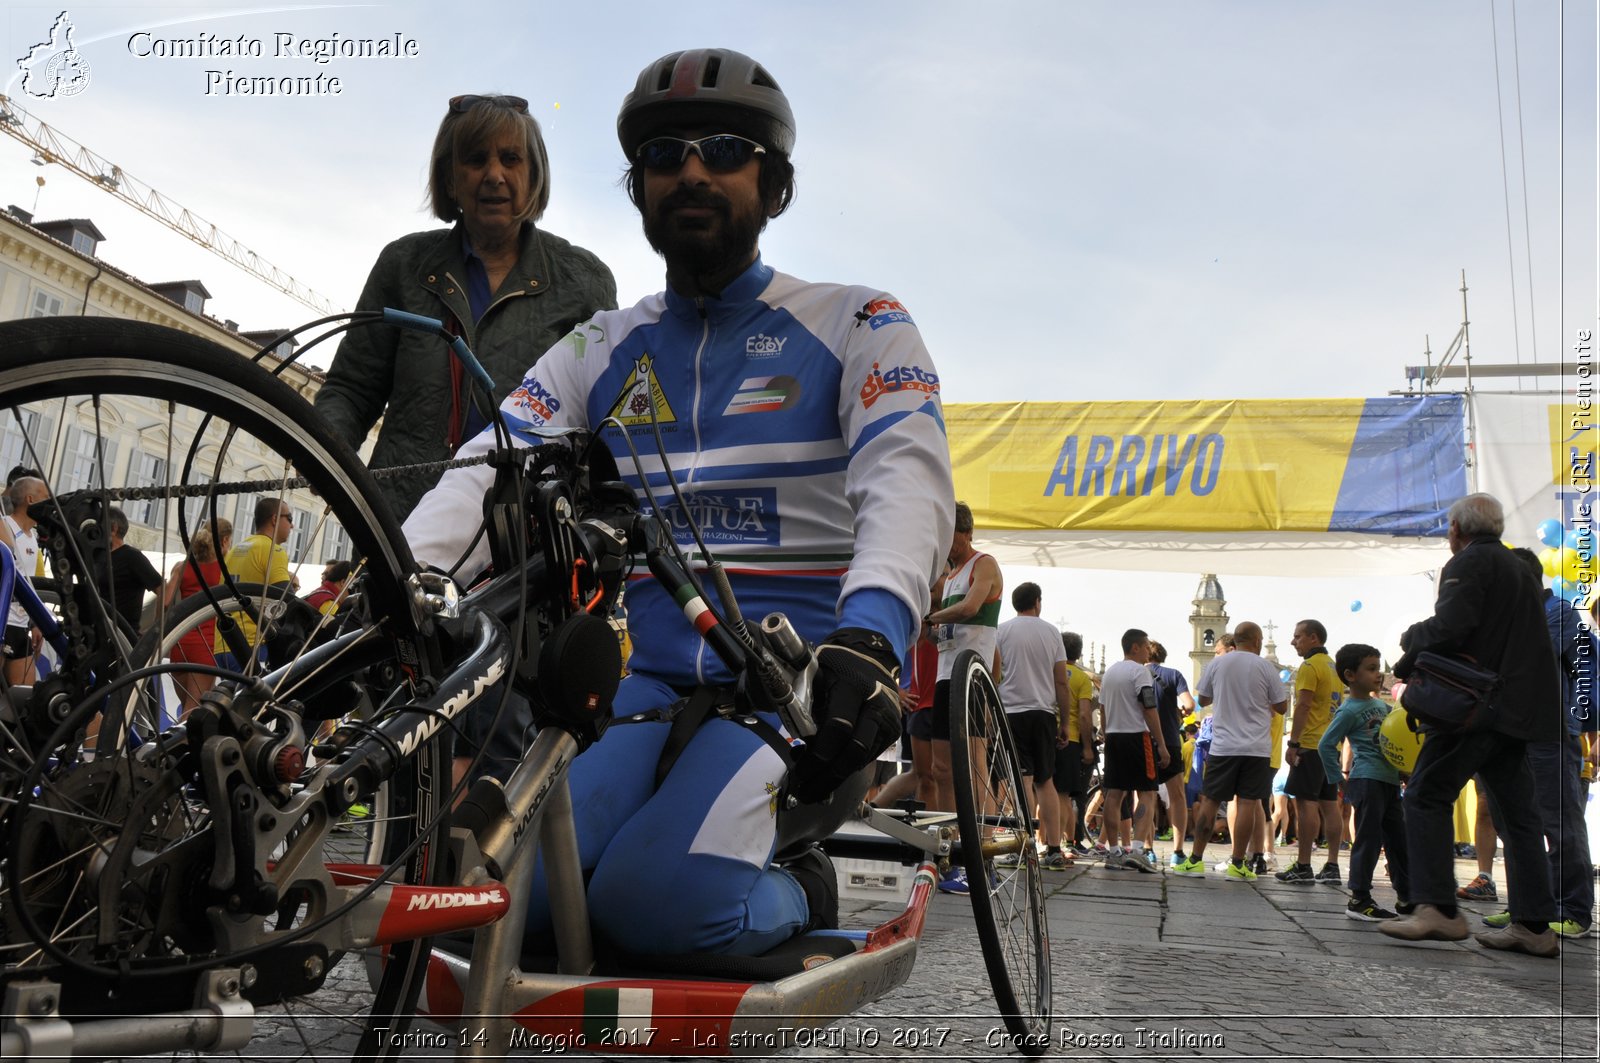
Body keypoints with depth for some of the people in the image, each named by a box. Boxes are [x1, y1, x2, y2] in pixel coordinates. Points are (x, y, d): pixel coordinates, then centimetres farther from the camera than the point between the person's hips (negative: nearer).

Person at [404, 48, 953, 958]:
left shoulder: (857, 325, 4)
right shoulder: (601, 351, 15)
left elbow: (907, 480, -14)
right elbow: (490, 474, 1)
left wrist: (868, 636, -35)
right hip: (655, 678, 4)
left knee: (655, 900, -28)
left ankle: (801, 897, 4)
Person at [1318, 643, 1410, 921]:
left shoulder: (1380, 704, 16)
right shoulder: (1349, 710, -8)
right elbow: (1326, 745, -8)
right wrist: (1340, 780, -8)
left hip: (1390, 778, 8)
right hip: (1367, 780, -8)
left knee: (1399, 838, 13)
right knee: (1369, 839, -7)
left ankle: (1407, 895, 24)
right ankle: (1359, 900, -2)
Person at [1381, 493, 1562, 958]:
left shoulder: (1469, 562, -6)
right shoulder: (1517, 566, 23)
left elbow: (1450, 627, -22)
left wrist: (1412, 636, 0)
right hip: (1519, 706, 9)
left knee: (1427, 794, -7)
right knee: (1516, 811, 9)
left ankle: (1438, 909, -15)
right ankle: (1534, 926, 9)